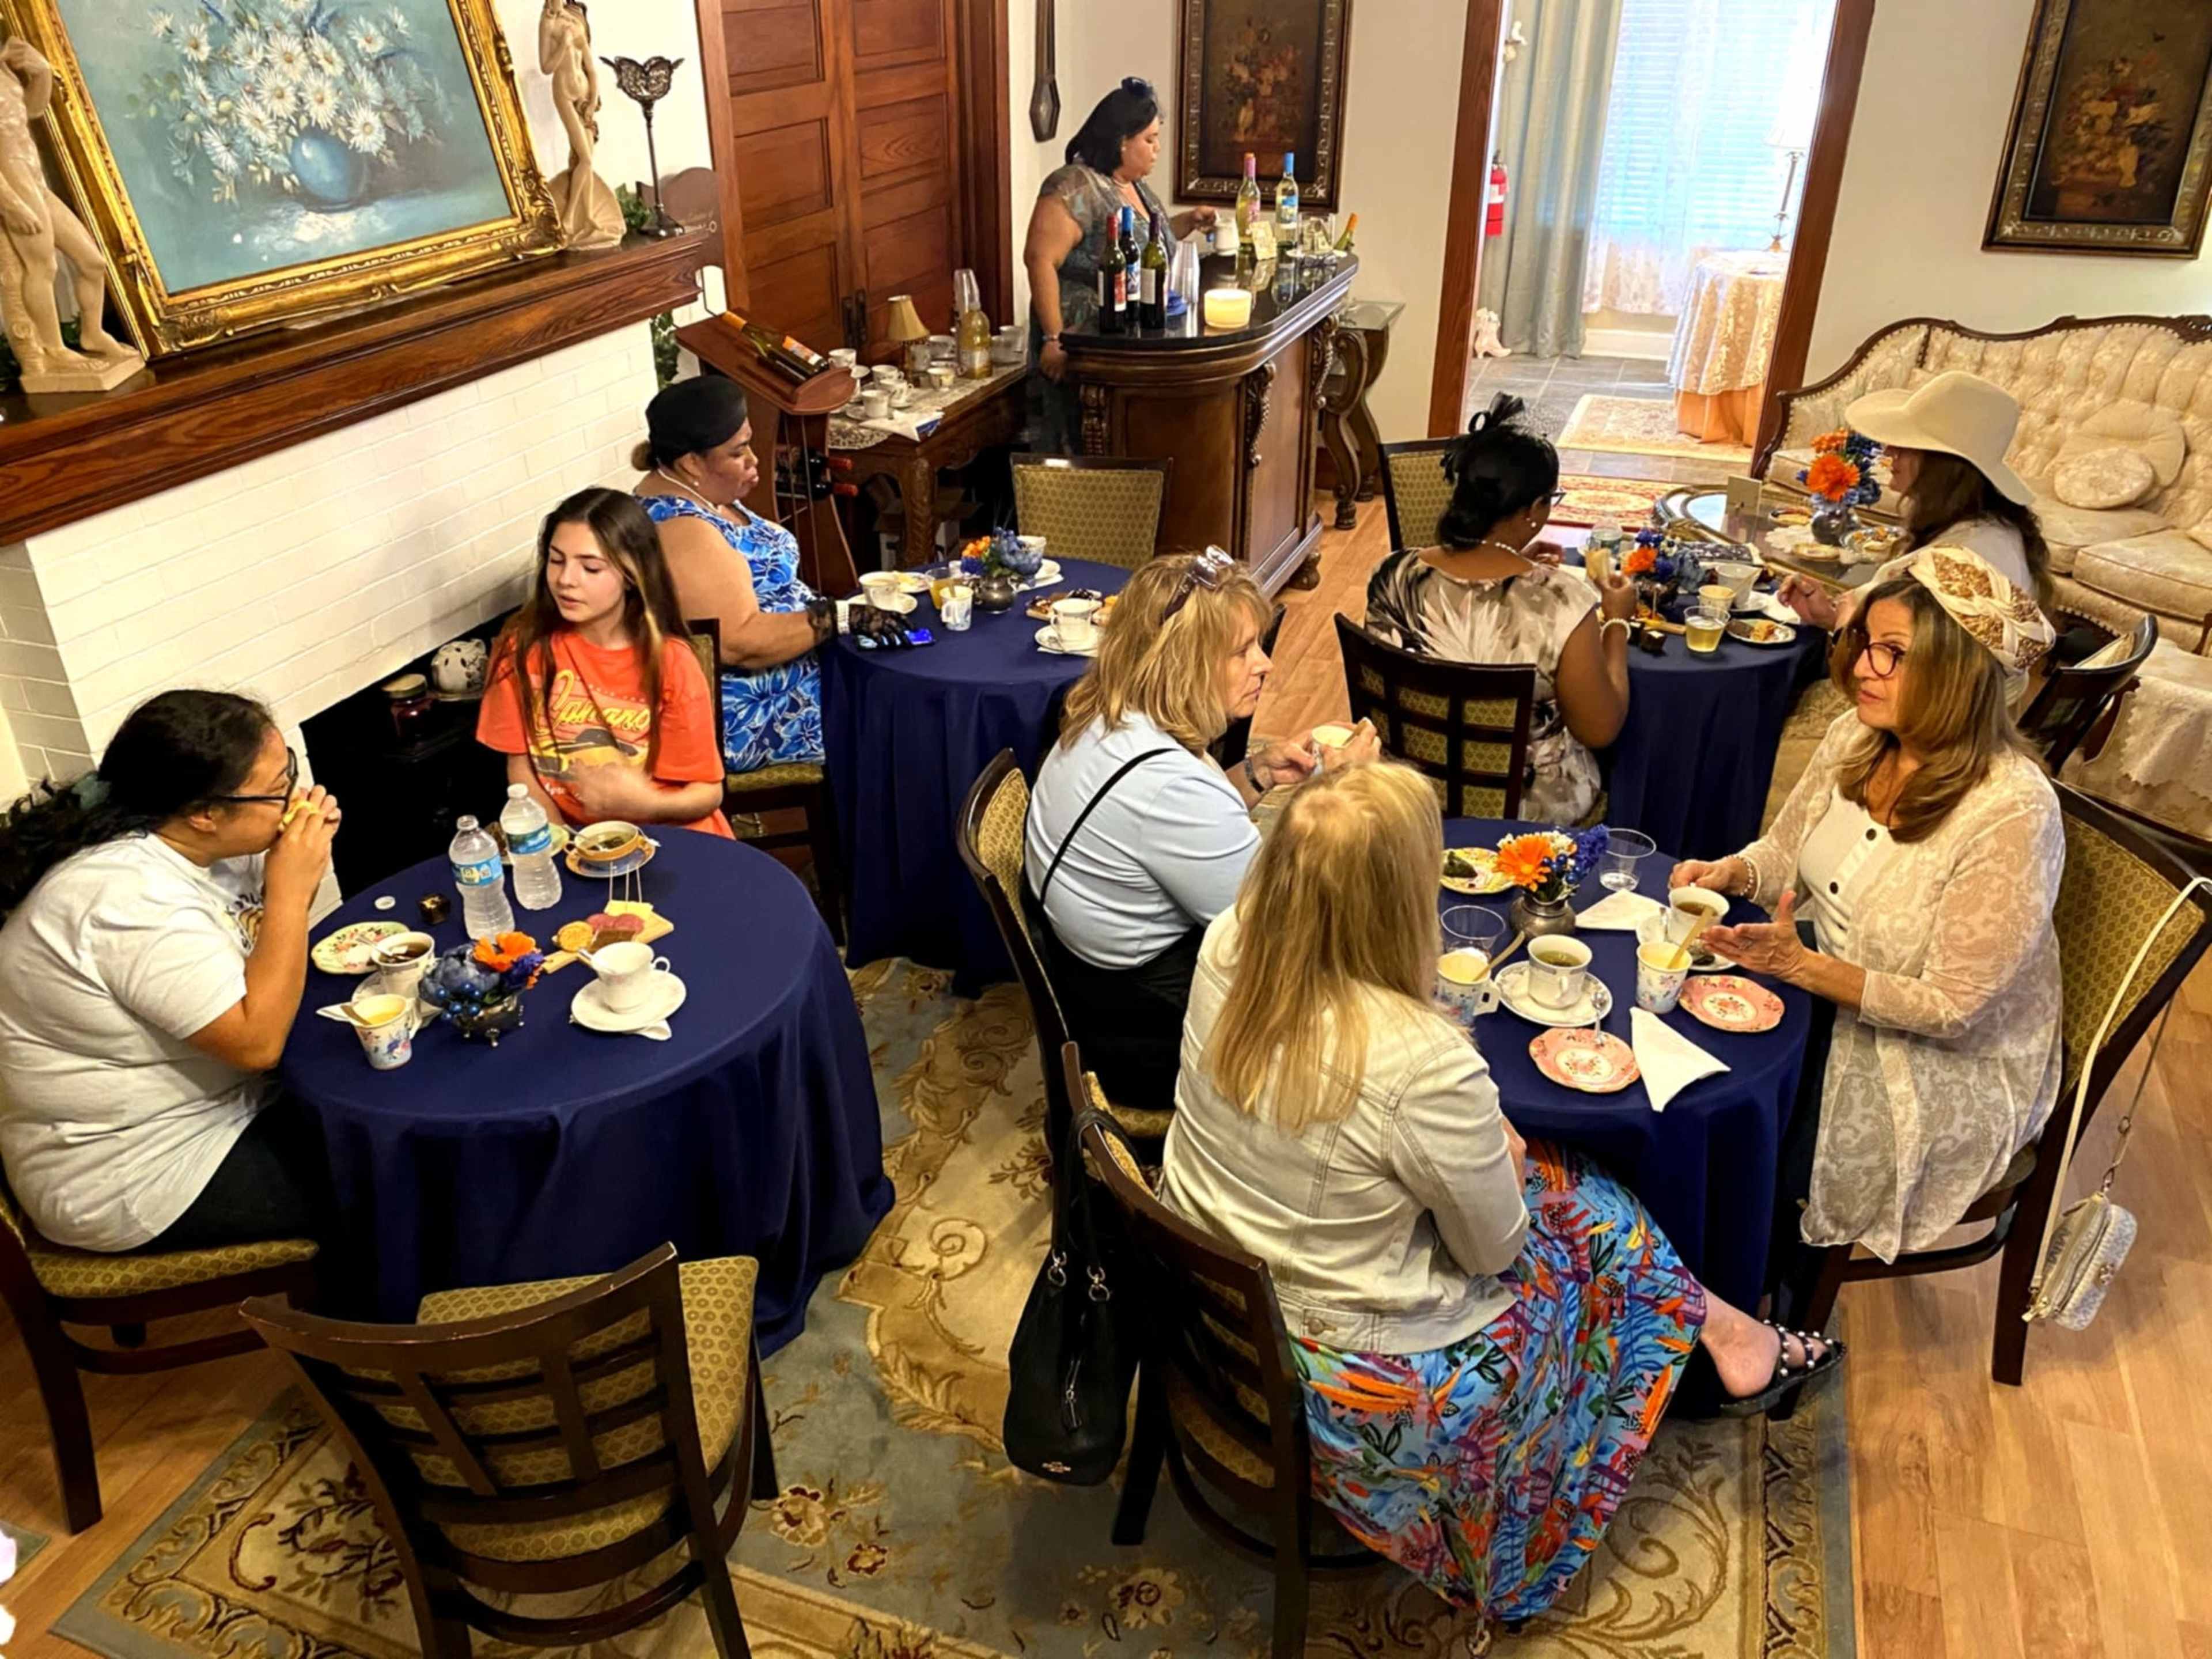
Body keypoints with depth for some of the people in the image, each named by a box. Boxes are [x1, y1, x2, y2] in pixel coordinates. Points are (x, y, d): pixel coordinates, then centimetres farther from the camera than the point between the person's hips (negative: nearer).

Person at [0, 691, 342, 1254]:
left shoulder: (185, 840, -5)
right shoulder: (135, 897, -31)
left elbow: (268, 945, 9)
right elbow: (258, 1040, -30)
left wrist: (305, 857, -10)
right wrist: (291, 887, -28)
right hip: (132, 1175, -9)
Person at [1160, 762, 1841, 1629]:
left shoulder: (1228, 946, -16)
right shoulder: (1428, 1068, -35)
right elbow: (1494, 1247, -13)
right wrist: (1505, 1155, 5)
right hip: (1341, 1372, -6)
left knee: (1549, 1174, 22)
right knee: (1593, 1211, 16)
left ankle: (1723, 1336, 40)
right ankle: (1725, 1339, 42)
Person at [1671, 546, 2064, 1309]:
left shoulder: (2011, 814, -27)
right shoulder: (1855, 740, -7)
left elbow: (1950, 1007, -22)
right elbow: (1784, 853, 9)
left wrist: (1800, 965, -29)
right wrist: (1726, 872, -13)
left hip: (1947, 1067, -6)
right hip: (1830, 998, 7)